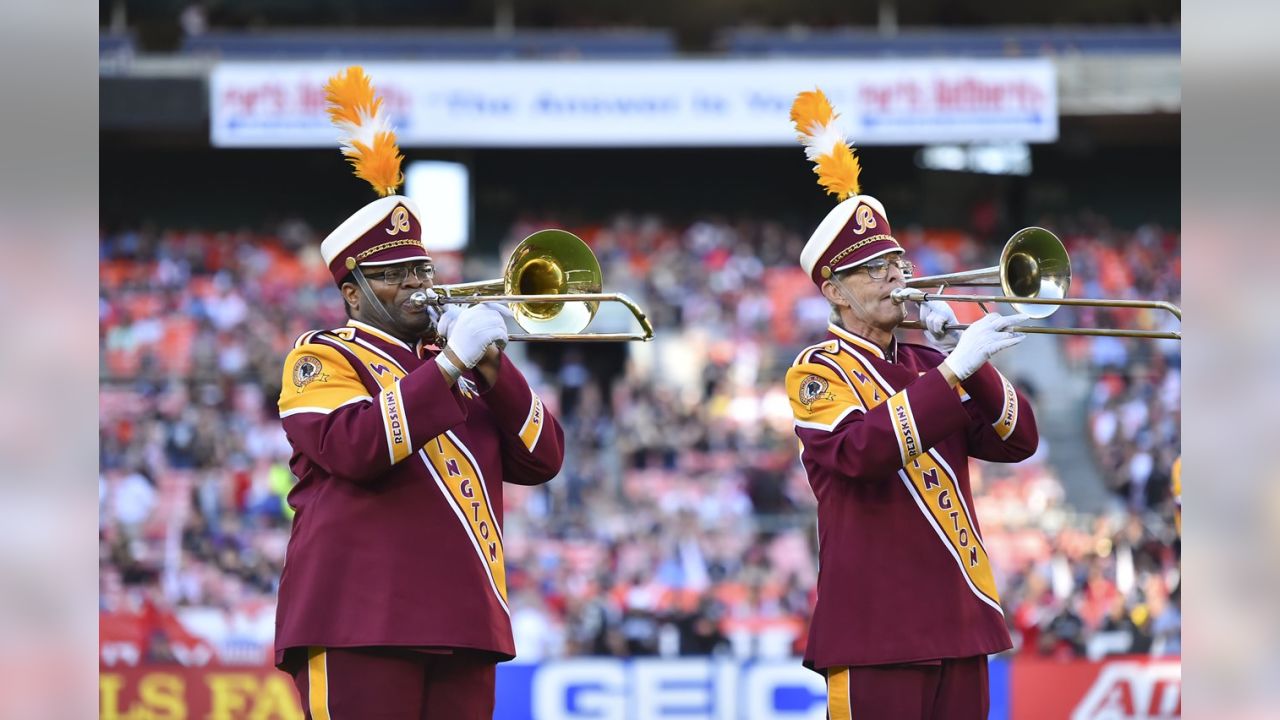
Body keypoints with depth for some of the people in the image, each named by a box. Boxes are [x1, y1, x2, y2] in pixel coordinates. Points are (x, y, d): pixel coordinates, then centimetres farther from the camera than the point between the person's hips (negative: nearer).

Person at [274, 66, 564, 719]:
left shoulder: (459, 366, 23)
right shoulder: (323, 358, 3)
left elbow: (541, 460, 13)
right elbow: (355, 447, -17)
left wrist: (491, 368, 0)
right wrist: (450, 363, -15)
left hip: (463, 626, 6)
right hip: (361, 624, -6)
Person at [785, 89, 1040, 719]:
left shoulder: (929, 364, 16)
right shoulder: (818, 372, -3)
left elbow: (1016, 442, 8)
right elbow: (863, 450, -22)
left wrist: (964, 359, -5)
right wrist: (953, 372, -24)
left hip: (957, 620, 6)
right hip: (874, 629, -6)